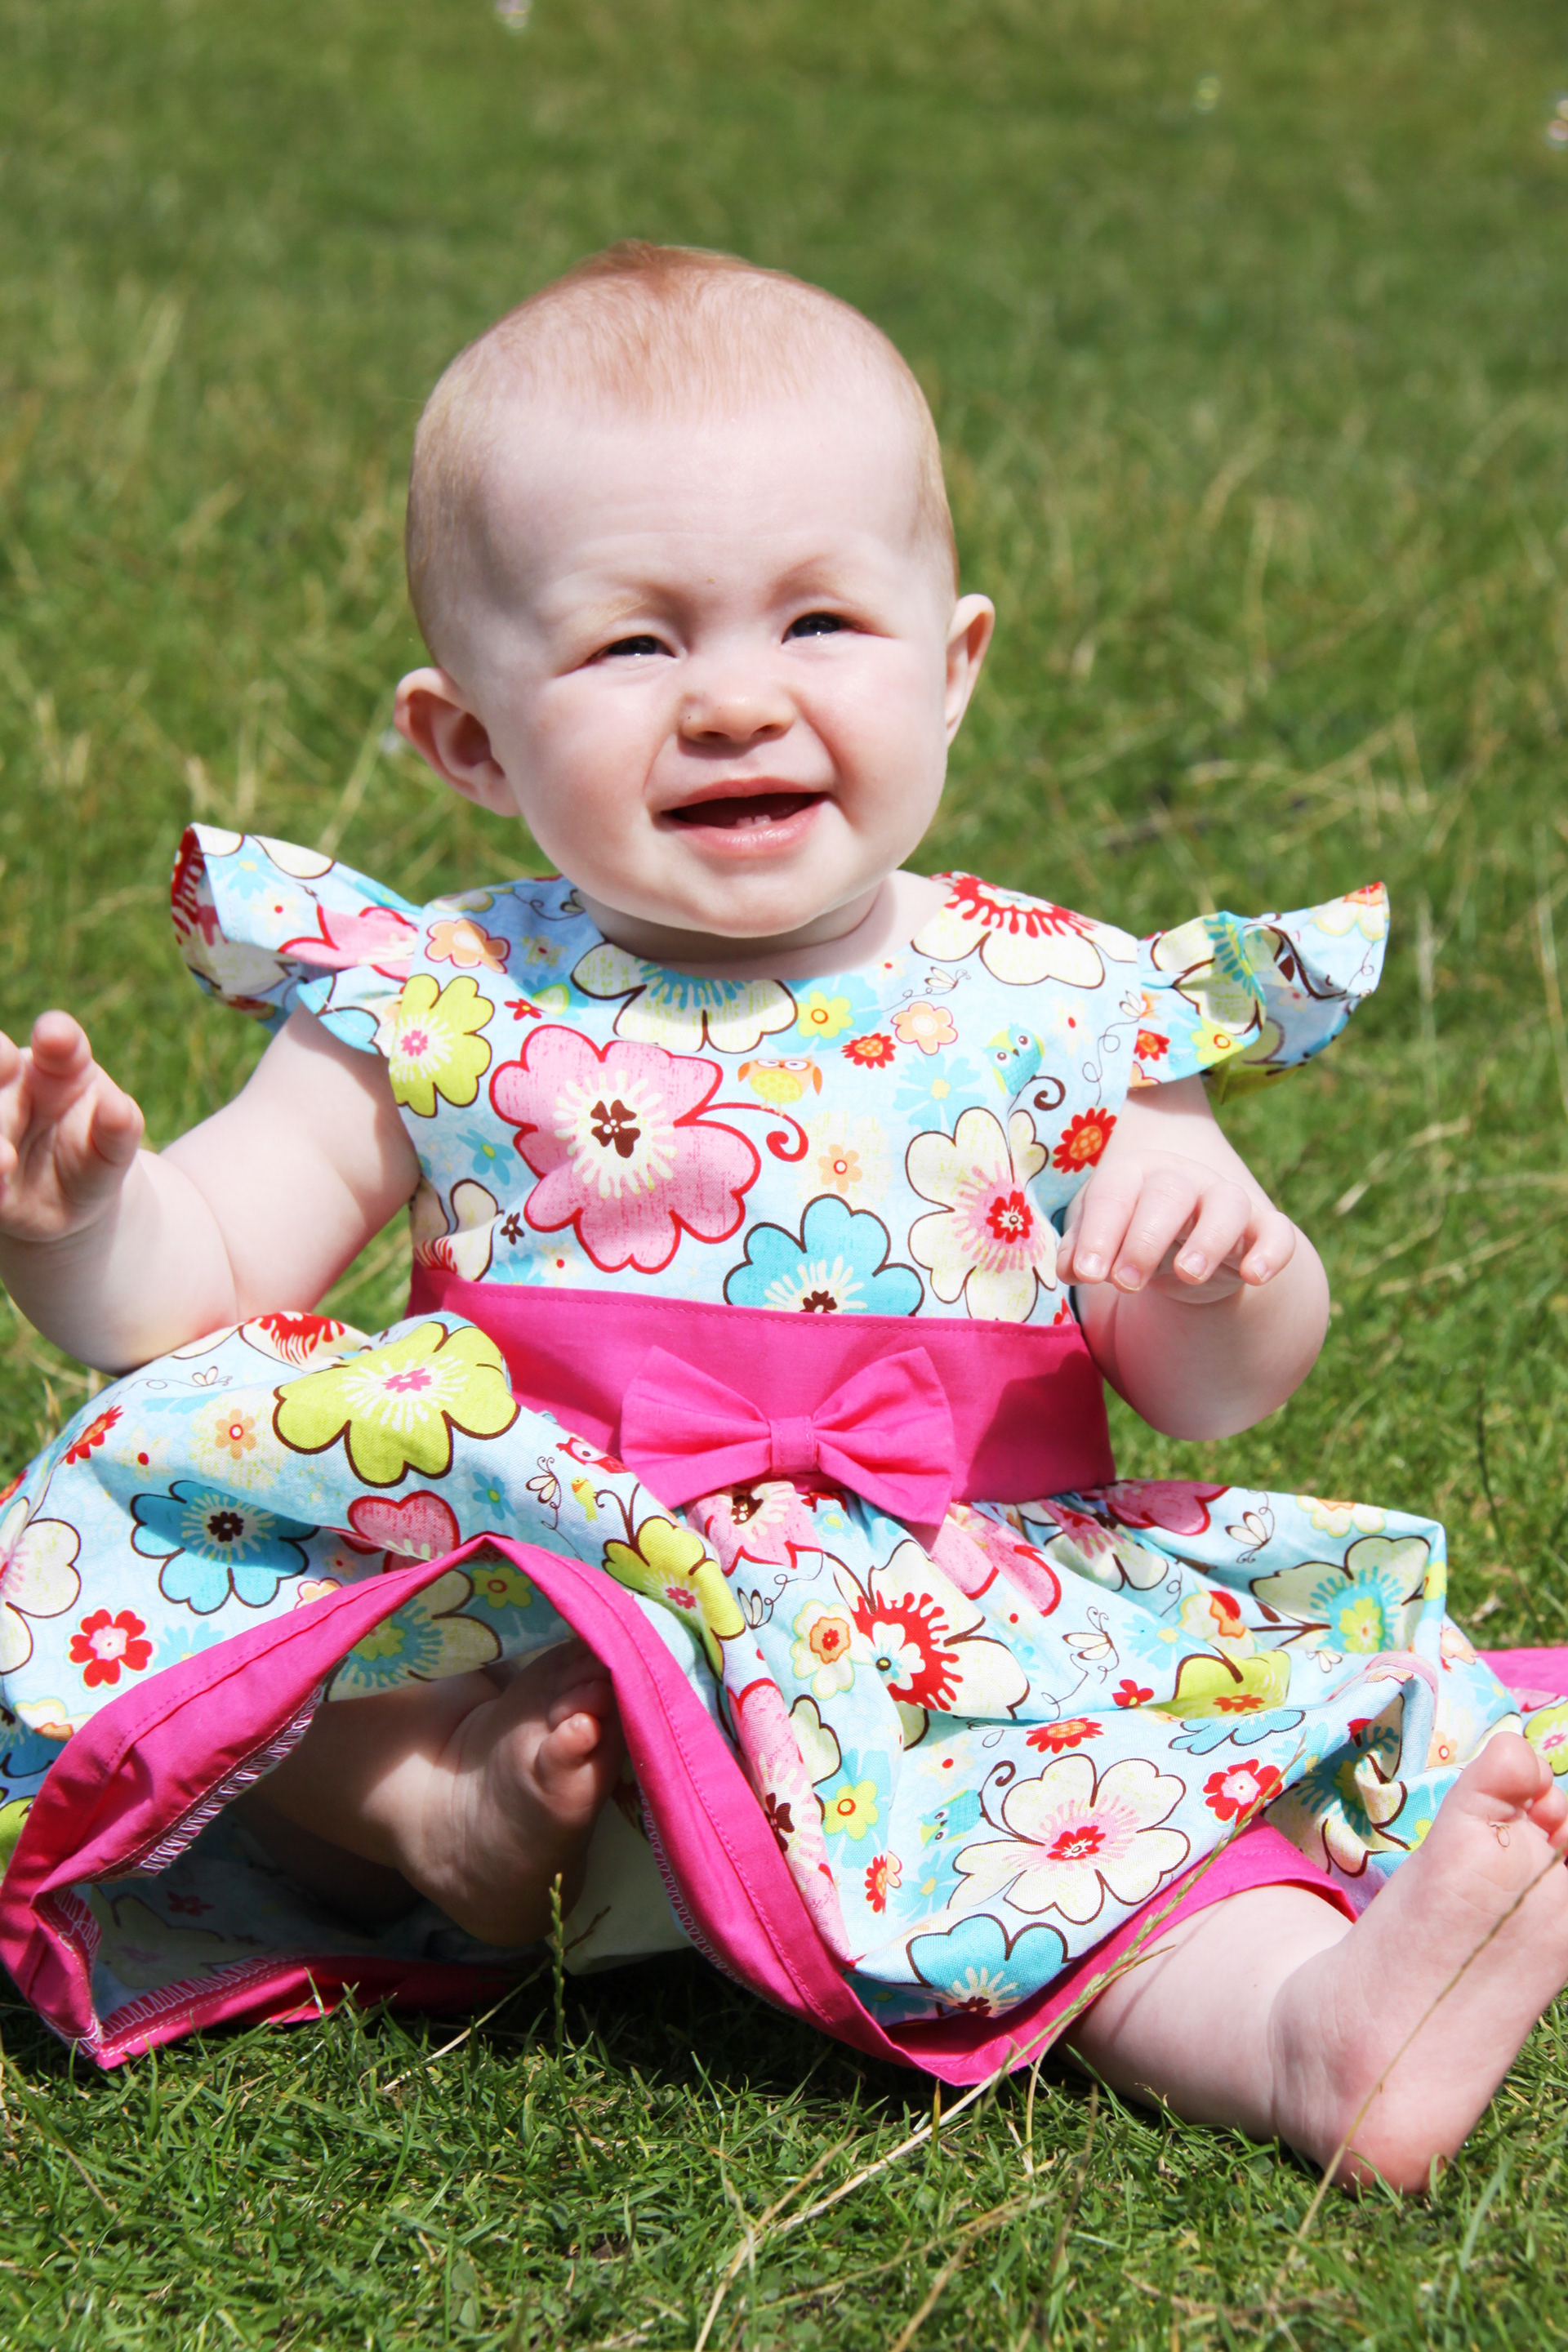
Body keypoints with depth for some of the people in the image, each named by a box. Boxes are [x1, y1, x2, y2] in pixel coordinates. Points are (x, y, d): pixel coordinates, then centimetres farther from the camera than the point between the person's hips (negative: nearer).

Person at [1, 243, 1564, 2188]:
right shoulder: (438, 1012, 4)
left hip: (964, 1633, 0)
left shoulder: (1056, 1012, 5)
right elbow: (181, 1297, 3)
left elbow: (1214, 1393, 8)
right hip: (505, 1632, 1)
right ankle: (418, 1799, -34)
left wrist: (1222, 1278, -16)